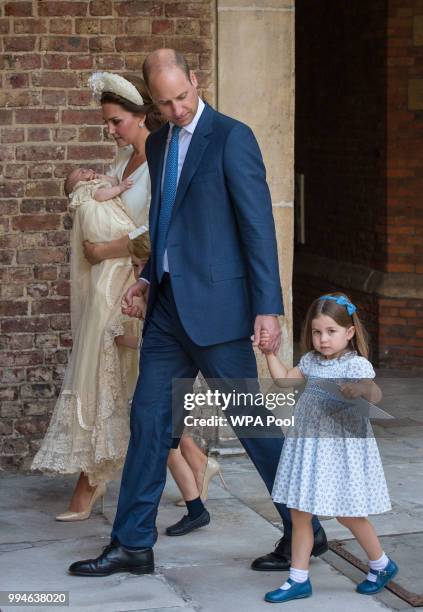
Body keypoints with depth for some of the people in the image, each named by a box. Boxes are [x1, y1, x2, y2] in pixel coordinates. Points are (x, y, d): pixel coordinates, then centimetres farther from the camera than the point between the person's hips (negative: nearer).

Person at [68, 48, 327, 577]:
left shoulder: (232, 137, -9)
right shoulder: (158, 144, 14)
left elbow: (258, 225, -13)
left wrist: (268, 307, -18)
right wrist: (147, 277, 9)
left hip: (215, 306, -7)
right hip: (169, 306, 7)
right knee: (149, 420, 8)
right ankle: (132, 546, 16)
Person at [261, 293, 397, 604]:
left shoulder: (357, 365, -14)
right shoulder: (311, 361, 8)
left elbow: (375, 394, -29)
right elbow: (284, 378, 21)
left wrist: (361, 390, -49)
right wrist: (270, 352, 12)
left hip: (342, 447, -7)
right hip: (308, 446, 7)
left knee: (348, 514, 5)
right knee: (299, 514, 7)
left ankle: (381, 564, 29)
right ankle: (298, 579, 15)